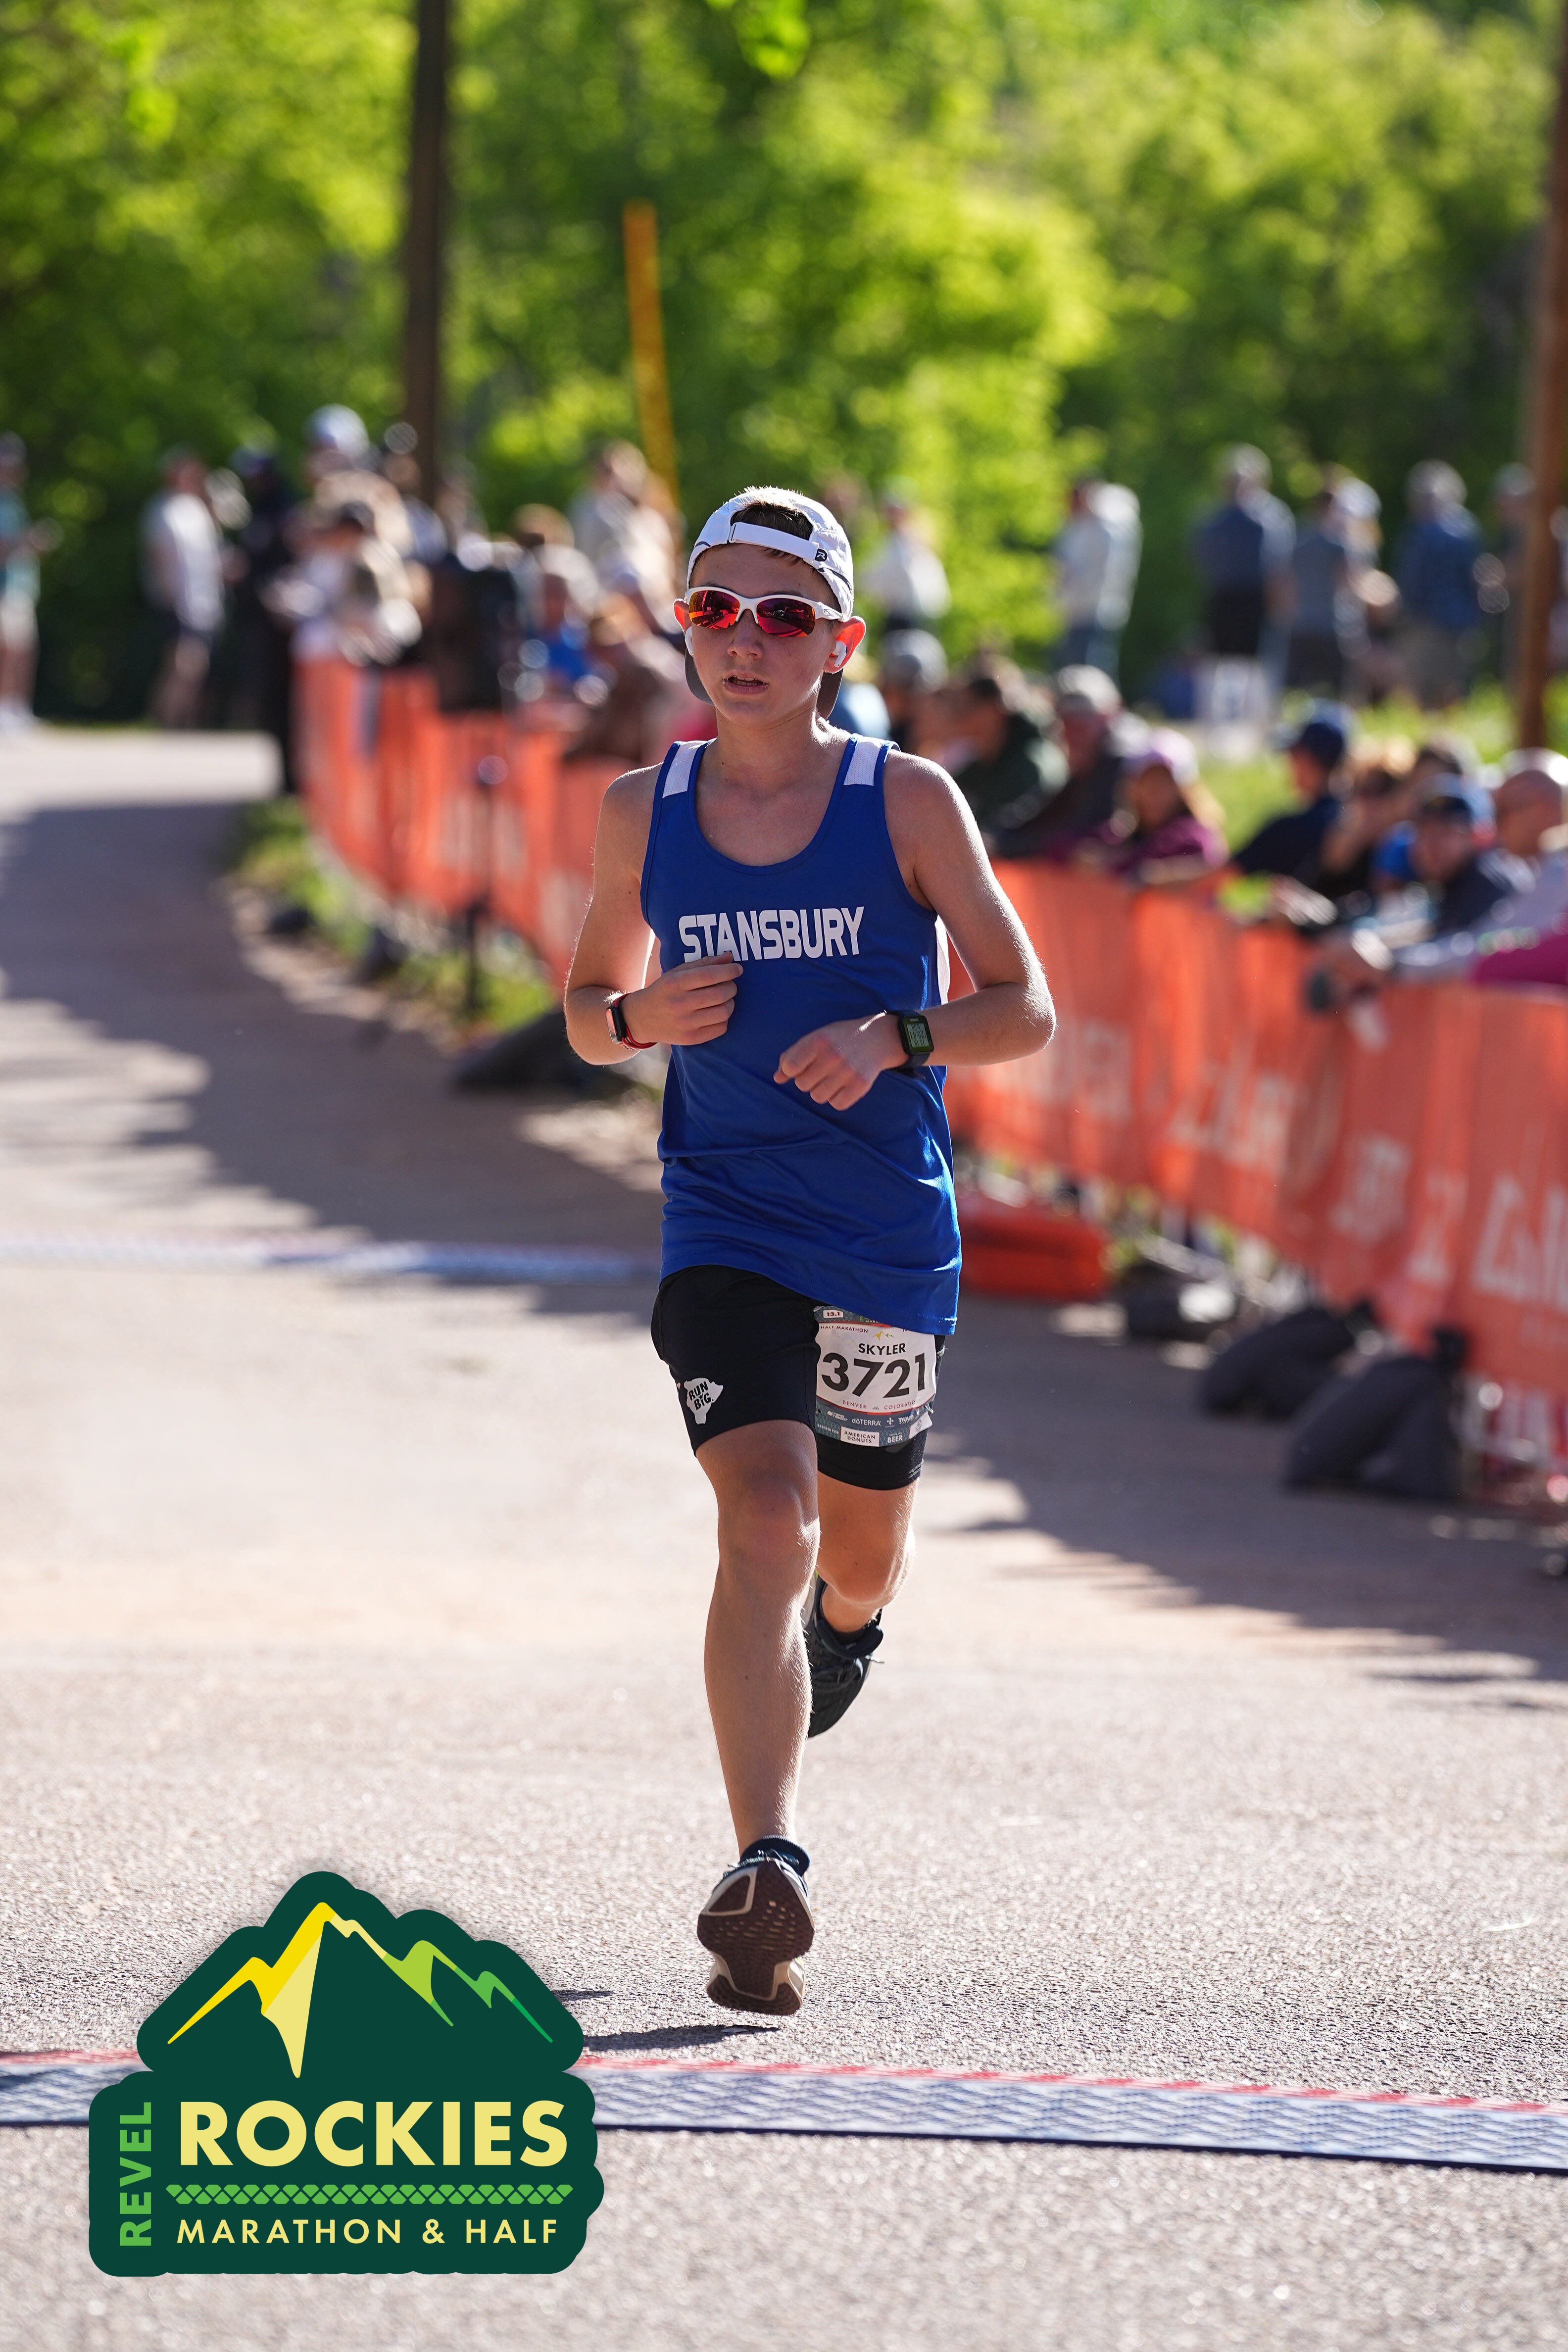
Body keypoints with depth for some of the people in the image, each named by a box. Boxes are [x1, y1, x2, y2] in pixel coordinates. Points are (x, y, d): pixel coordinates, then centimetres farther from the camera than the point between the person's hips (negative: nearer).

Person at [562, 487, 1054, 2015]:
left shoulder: (906, 803, -5)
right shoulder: (643, 814, 1)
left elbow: (1023, 1010, -2)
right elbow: (587, 1007, 15)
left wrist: (891, 1040, -20)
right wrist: (639, 1017, -9)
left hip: (887, 1231, 0)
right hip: (722, 1228, 0)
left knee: (855, 1559, 16)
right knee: (764, 1530, -20)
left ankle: (839, 1624, 55)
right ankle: (765, 1876, -24)